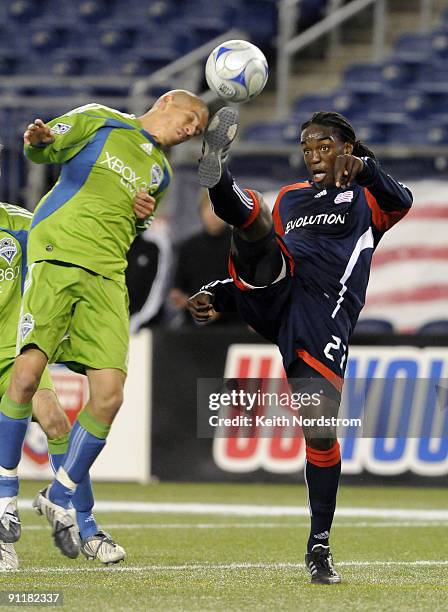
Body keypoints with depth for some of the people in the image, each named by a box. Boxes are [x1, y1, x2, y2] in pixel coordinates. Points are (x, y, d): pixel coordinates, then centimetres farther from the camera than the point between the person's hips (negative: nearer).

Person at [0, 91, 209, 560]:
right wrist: (39, 140, -22)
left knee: (109, 395, -10)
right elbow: (45, 151, 2)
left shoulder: (161, 175, 23)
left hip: (106, 275, 5)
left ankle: (59, 498, 8)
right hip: (56, 255, -5)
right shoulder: (99, 121, 10)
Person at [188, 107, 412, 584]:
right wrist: (217, 296, 18)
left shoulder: (365, 198, 17)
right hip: (271, 296, 4)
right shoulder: (289, 198, 30)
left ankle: (319, 547, 5)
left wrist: (364, 168, -22)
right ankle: (218, 177, -57)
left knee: (320, 432, -10)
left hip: (324, 319, -4)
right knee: (253, 218, -23)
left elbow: (400, 202, -6)